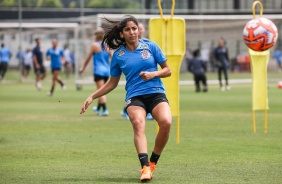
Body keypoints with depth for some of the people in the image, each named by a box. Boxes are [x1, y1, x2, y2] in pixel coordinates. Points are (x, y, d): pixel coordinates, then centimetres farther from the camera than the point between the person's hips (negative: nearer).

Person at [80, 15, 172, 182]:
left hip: (156, 93, 0)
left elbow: (168, 70, 11)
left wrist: (153, 74, -8)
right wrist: (92, 97, 14)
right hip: (134, 97, 0)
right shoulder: (119, 55, 10)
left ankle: (153, 162, -8)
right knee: (138, 124, -32)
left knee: (166, 122, -29)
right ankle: (145, 167, -46)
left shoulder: (150, 46, 7)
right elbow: (113, 83, 21)